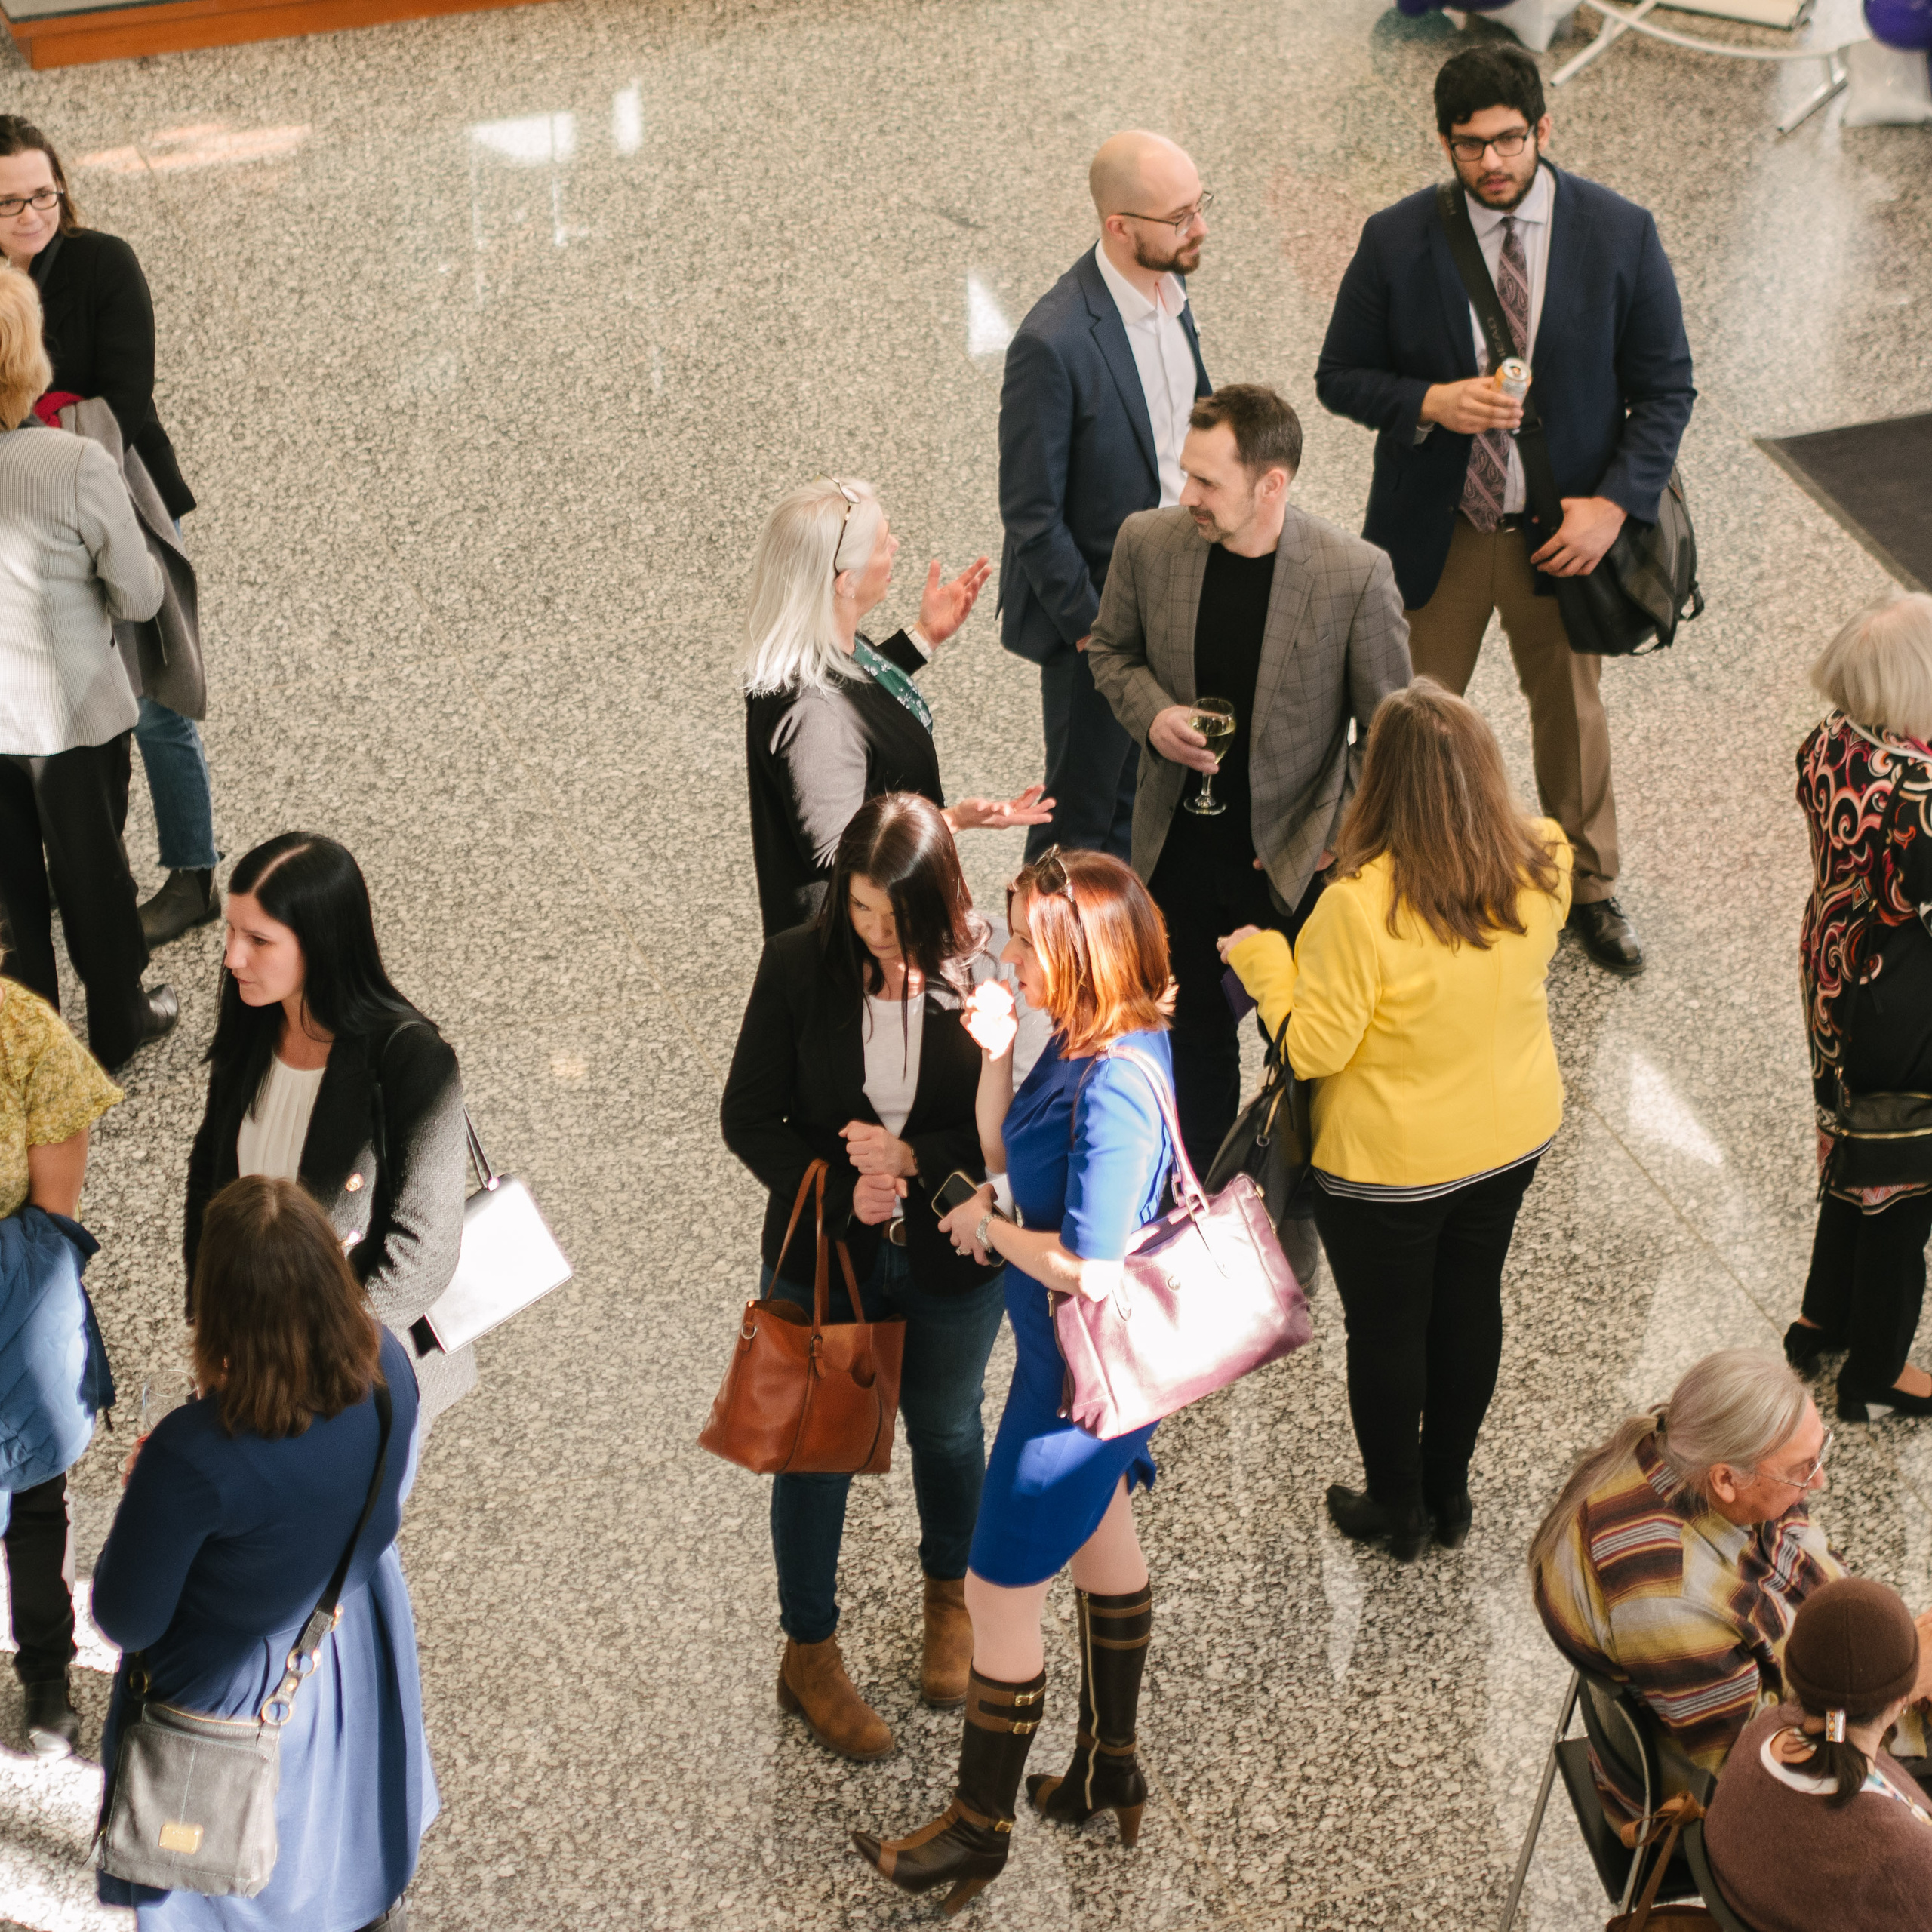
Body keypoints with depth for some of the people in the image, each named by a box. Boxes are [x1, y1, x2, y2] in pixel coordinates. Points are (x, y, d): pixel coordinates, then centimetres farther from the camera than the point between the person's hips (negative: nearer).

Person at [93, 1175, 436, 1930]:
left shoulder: (192, 1458, -40)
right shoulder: (387, 1368, -24)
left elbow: (127, 1622, -24)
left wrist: (140, 1488, -7)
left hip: (236, 1690, -5)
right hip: (359, 1652, 5)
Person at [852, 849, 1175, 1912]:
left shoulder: (1116, 1085, -33)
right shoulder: (1084, 1038, -5)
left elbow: (1089, 1269, -33)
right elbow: (1007, 1155, 5)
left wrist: (987, 1225, -17)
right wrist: (995, 1058, -12)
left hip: (1081, 1374, -10)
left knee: (999, 1594, 6)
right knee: (1102, 1541, 26)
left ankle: (978, 1824, 24)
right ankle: (1109, 1766, 47)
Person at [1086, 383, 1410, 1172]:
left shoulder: (1356, 575, -21)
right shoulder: (1148, 543, -12)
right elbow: (1111, 649, 8)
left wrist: (1342, 839, -16)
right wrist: (1151, 714, -13)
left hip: (1295, 853, -3)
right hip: (1179, 842, 3)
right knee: (1193, 1020, 19)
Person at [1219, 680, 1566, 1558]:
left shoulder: (1363, 905, -33)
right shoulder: (1539, 868, -15)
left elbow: (1314, 1046, -24)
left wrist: (1260, 957, -10)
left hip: (1391, 1160, -5)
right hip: (1512, 1135, 5)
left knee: (1386, 1326, 16)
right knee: (1470, 1303, 23)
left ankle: (1397, 1506, 35)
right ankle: (1449, 1491, 41)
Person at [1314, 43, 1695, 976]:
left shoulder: (1619, 233, -10)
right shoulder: (1396, 241, -11)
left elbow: (1665, 387, -4)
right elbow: (1339, 377, -3)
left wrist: (1616, 501, -16)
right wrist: (1431, 403, -23)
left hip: (1562, 528, 1)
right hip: (1433, 532, -1)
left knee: (1572, 713, 18)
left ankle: (1589, 889, 40)